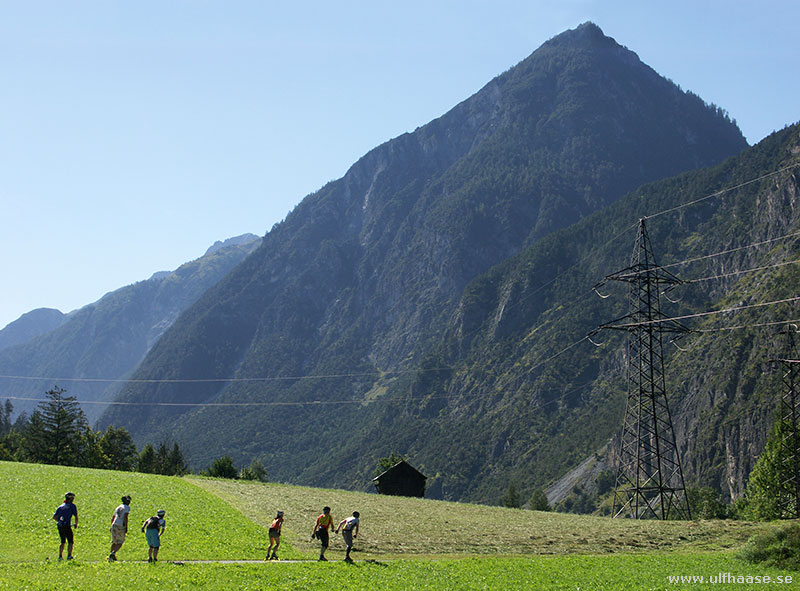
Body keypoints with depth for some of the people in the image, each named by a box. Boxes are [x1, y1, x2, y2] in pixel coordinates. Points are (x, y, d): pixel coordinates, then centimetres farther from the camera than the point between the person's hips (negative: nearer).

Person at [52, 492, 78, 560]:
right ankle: (69, 555, -12)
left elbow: (54, 516, 15)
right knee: (70, 542, 1)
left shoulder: (61, 506, 17)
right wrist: (76, 524, 15)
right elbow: (76, 516, 0)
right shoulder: (72, 505, 2)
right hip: (67, 526, -5)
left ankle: (60, 556, 12)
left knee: (63, 542, 18)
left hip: (60, 526, 5)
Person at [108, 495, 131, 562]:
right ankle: (113, 554, -19)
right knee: (120, 543, -1)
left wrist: (112, 526, 31)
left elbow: (113, 518, 24)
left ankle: (112, 556, 16)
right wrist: (126, 527, -12)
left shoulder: (118, 507, 21)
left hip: (114, 525, 6)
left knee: (114, 542, 18)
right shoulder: (127, 507, 1)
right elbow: (125, 517, -12)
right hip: (121, 526, -6)